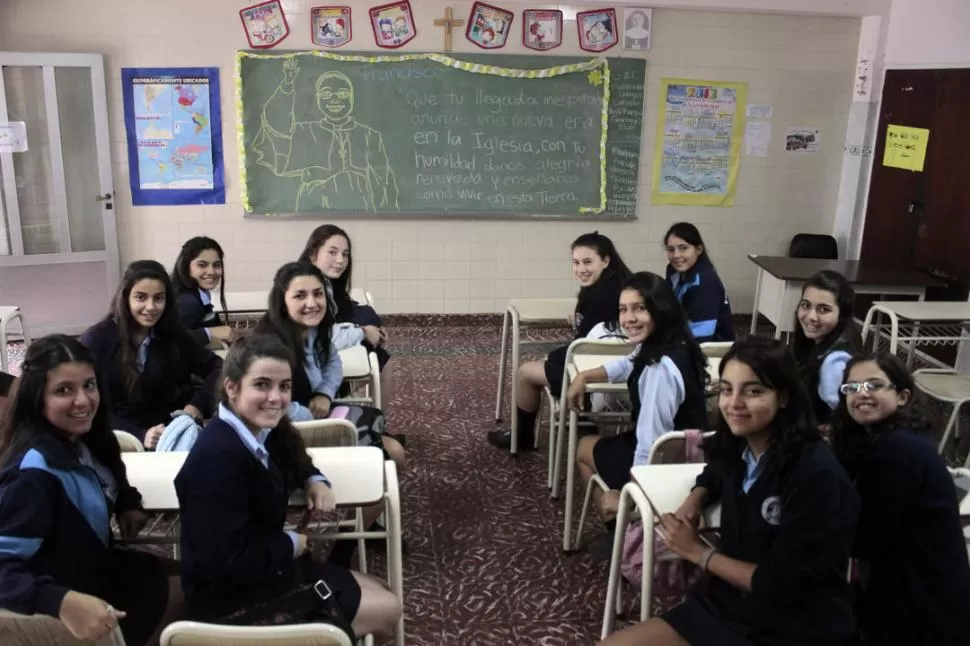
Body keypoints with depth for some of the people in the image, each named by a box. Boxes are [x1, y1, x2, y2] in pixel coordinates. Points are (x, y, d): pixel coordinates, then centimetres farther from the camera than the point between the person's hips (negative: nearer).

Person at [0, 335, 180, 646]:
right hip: (82, 600, -8)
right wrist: (63, 602, -49)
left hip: (98, 568, 8)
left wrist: (128, 503, -1)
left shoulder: (79, 442, -3)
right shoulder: (36, 471, -30)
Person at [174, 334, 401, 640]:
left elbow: (294, 462, 21)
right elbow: (227, 562, -31)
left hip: (269, 569, 9)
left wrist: (315, 482, -1)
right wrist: (292, 543, -16)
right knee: (387, 610, 0)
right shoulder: (218, 458, -30)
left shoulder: (261, 431, -2)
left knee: (380, 595, 18)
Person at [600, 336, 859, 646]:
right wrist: (695, 500, 3)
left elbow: (781, 585, -21)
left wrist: (698, 552, -10)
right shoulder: (738, 446, -1)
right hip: (725, 606, 7)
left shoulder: (816, 476, -22)